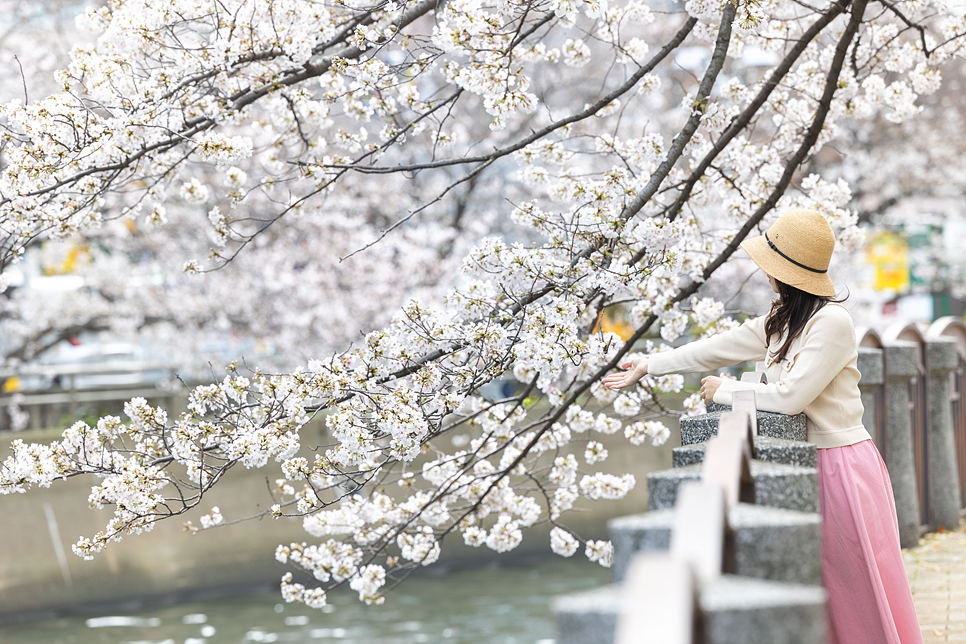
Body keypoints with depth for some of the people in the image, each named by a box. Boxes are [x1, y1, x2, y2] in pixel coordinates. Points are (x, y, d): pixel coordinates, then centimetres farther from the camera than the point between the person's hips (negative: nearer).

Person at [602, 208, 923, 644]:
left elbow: (789, 396, -21)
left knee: (860, 592, -4)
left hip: (842, 465, -9)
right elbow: (720, 347, 19)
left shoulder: (832, 322, -17)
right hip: (809, 464, 9)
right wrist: (647, 367, 24)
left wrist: (724, 390, -7)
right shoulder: (781, 321, 11)